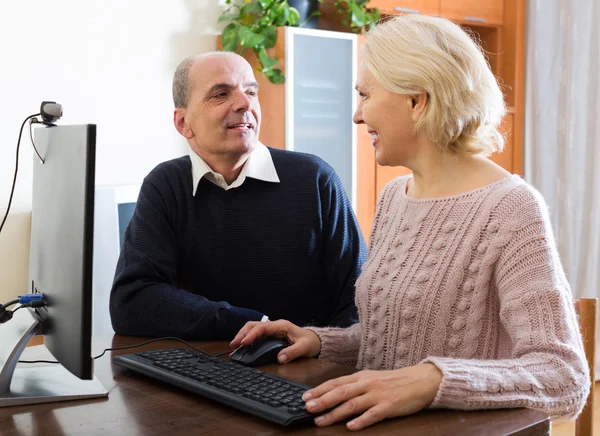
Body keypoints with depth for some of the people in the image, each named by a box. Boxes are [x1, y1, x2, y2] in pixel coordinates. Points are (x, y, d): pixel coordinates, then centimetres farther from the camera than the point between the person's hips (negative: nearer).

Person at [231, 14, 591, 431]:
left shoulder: (510, 209, -13)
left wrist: (432, 379, -33)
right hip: (383, 425, 6)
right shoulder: (393, 197, 9)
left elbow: (566, 379, -20)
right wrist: (320, 340, 1)